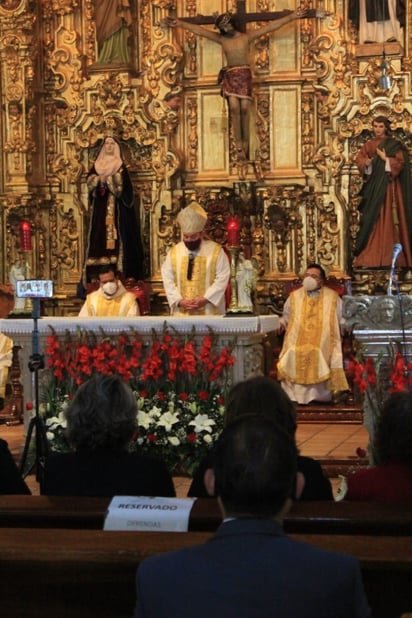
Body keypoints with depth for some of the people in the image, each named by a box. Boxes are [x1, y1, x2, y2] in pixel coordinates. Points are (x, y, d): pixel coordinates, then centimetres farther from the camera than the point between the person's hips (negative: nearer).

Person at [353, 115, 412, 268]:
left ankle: (389, 254, -7)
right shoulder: (369, 145, 13)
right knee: (372, 217, 0)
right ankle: (371, 254, 0)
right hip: (373, 184, 4)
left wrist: (385, 159, -16)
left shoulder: (394, 145, 2)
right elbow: (359, 159, 4)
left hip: (388, 185, -4)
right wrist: (366, 163, -16)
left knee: (387, 217, -8)